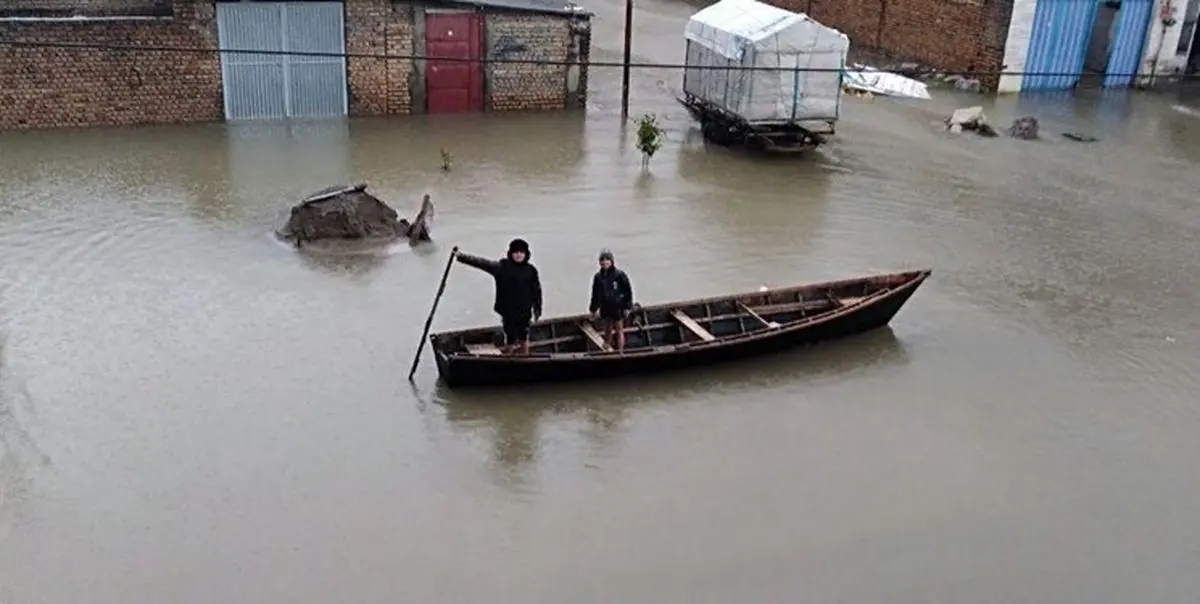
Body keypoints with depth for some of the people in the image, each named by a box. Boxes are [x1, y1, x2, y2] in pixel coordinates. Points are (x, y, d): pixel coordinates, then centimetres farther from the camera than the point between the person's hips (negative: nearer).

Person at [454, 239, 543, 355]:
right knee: (510, 339, 7)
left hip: (525, 311, 2)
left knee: (524, 338, 18)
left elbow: (536, 290, 3)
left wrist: (537, 309, 8)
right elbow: (482, 263, -16)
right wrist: (461, 256, -22)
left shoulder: (531, 270, -5)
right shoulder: (502, 266, -11)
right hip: (508, 311, -2)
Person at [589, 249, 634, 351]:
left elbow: (628, 291, -7)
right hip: (605, 308, 4)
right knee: (607, 332, 15)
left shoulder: (619, 274, -12)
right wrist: (594, 309, 11)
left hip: (617, 308, -4)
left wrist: (627, 307, -9)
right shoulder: (598, 277, 0)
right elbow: (595, 294, 8)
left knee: (619, 331, 7)